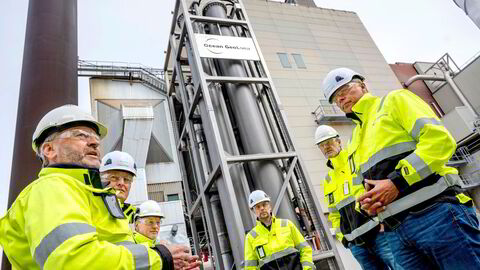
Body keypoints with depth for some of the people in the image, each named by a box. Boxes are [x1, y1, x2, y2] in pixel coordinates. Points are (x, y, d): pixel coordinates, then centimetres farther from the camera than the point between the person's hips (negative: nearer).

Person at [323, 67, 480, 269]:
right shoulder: (355, 143, 23)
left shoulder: (394, 101, 6)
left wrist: (397, 182, -16)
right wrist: (369, 202, 2)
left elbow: (439, 138, -9)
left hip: (436, 213, -6)